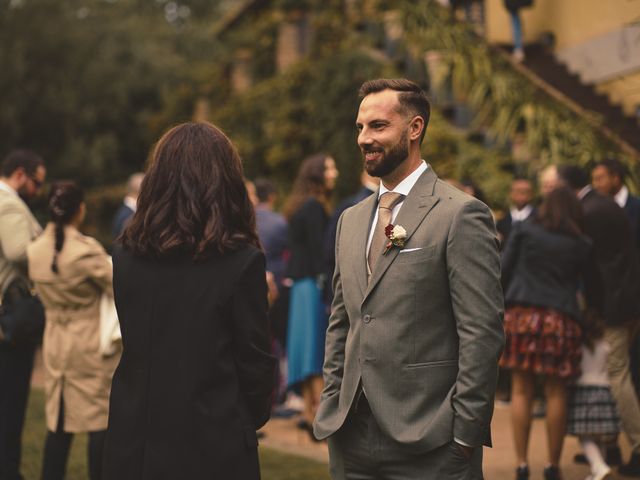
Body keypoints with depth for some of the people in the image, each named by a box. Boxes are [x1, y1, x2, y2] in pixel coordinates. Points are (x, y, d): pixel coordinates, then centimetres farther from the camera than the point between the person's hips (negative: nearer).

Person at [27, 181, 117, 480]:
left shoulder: (35, 251, 0)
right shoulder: (86, 250, -20)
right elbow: (118, 288, -13)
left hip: (55, 344, 6)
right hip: (91, 345, -6)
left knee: (58, 422, 13)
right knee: (99, 421, 3)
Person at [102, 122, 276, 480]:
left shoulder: (125, 258, -1)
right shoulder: (242, 262, -13)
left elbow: (131, 347, 7)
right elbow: (256, 364, -7)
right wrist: (252, 417, 11)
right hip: (214, 450, -3)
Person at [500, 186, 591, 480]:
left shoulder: (523, 231, 6)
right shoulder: (582, 245, 10)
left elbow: (504, 271, 5)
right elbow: (578, 283, 12)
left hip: (522, 313, 0)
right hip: (561, 319, 0)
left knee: (521, 392, 4)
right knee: (556, 393, 6)